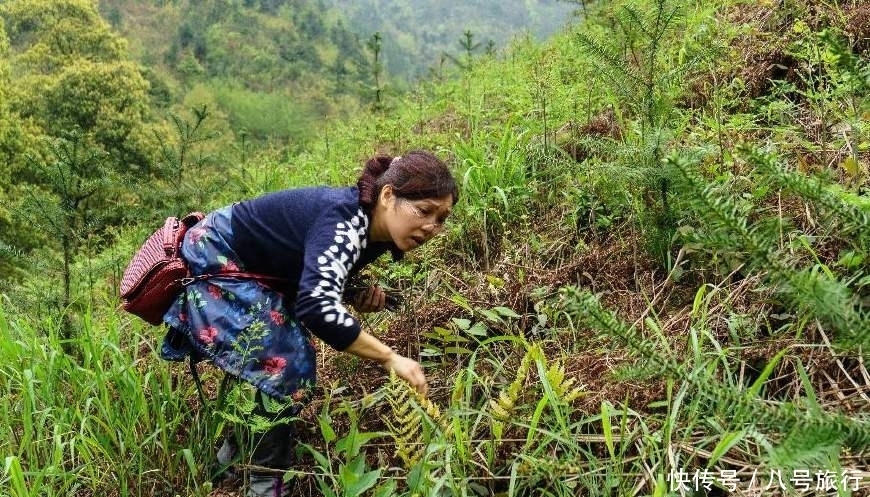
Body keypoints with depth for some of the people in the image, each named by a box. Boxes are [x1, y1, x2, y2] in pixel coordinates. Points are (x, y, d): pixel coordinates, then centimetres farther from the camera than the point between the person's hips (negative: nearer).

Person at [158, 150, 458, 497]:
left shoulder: (373, 231, -5)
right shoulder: (344, 218, -34)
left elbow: (323, 284, 11)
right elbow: (317, 306, -48)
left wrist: (361, 296, -10)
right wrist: (390, 358, -42)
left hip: (250, 272, 9)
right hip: (213, 262, -9)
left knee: (261, 355, 15)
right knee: (283, 361, -12)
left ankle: (237, 445, 36)